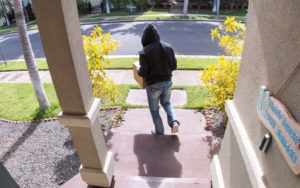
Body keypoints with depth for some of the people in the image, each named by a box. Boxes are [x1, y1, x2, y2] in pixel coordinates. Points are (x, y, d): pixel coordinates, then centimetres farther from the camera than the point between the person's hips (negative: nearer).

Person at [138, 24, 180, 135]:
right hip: (167, 82, 4)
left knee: (154, 110, 18)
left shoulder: (144, 52, -18)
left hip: (153, 85, -4)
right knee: (166, 102, 30)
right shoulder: (168, 47, -4)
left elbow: (143, 72, -19)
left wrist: (138, 72, 3)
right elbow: (174, 66, 0)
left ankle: (160, 133, 30)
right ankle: (174, 122, 9)